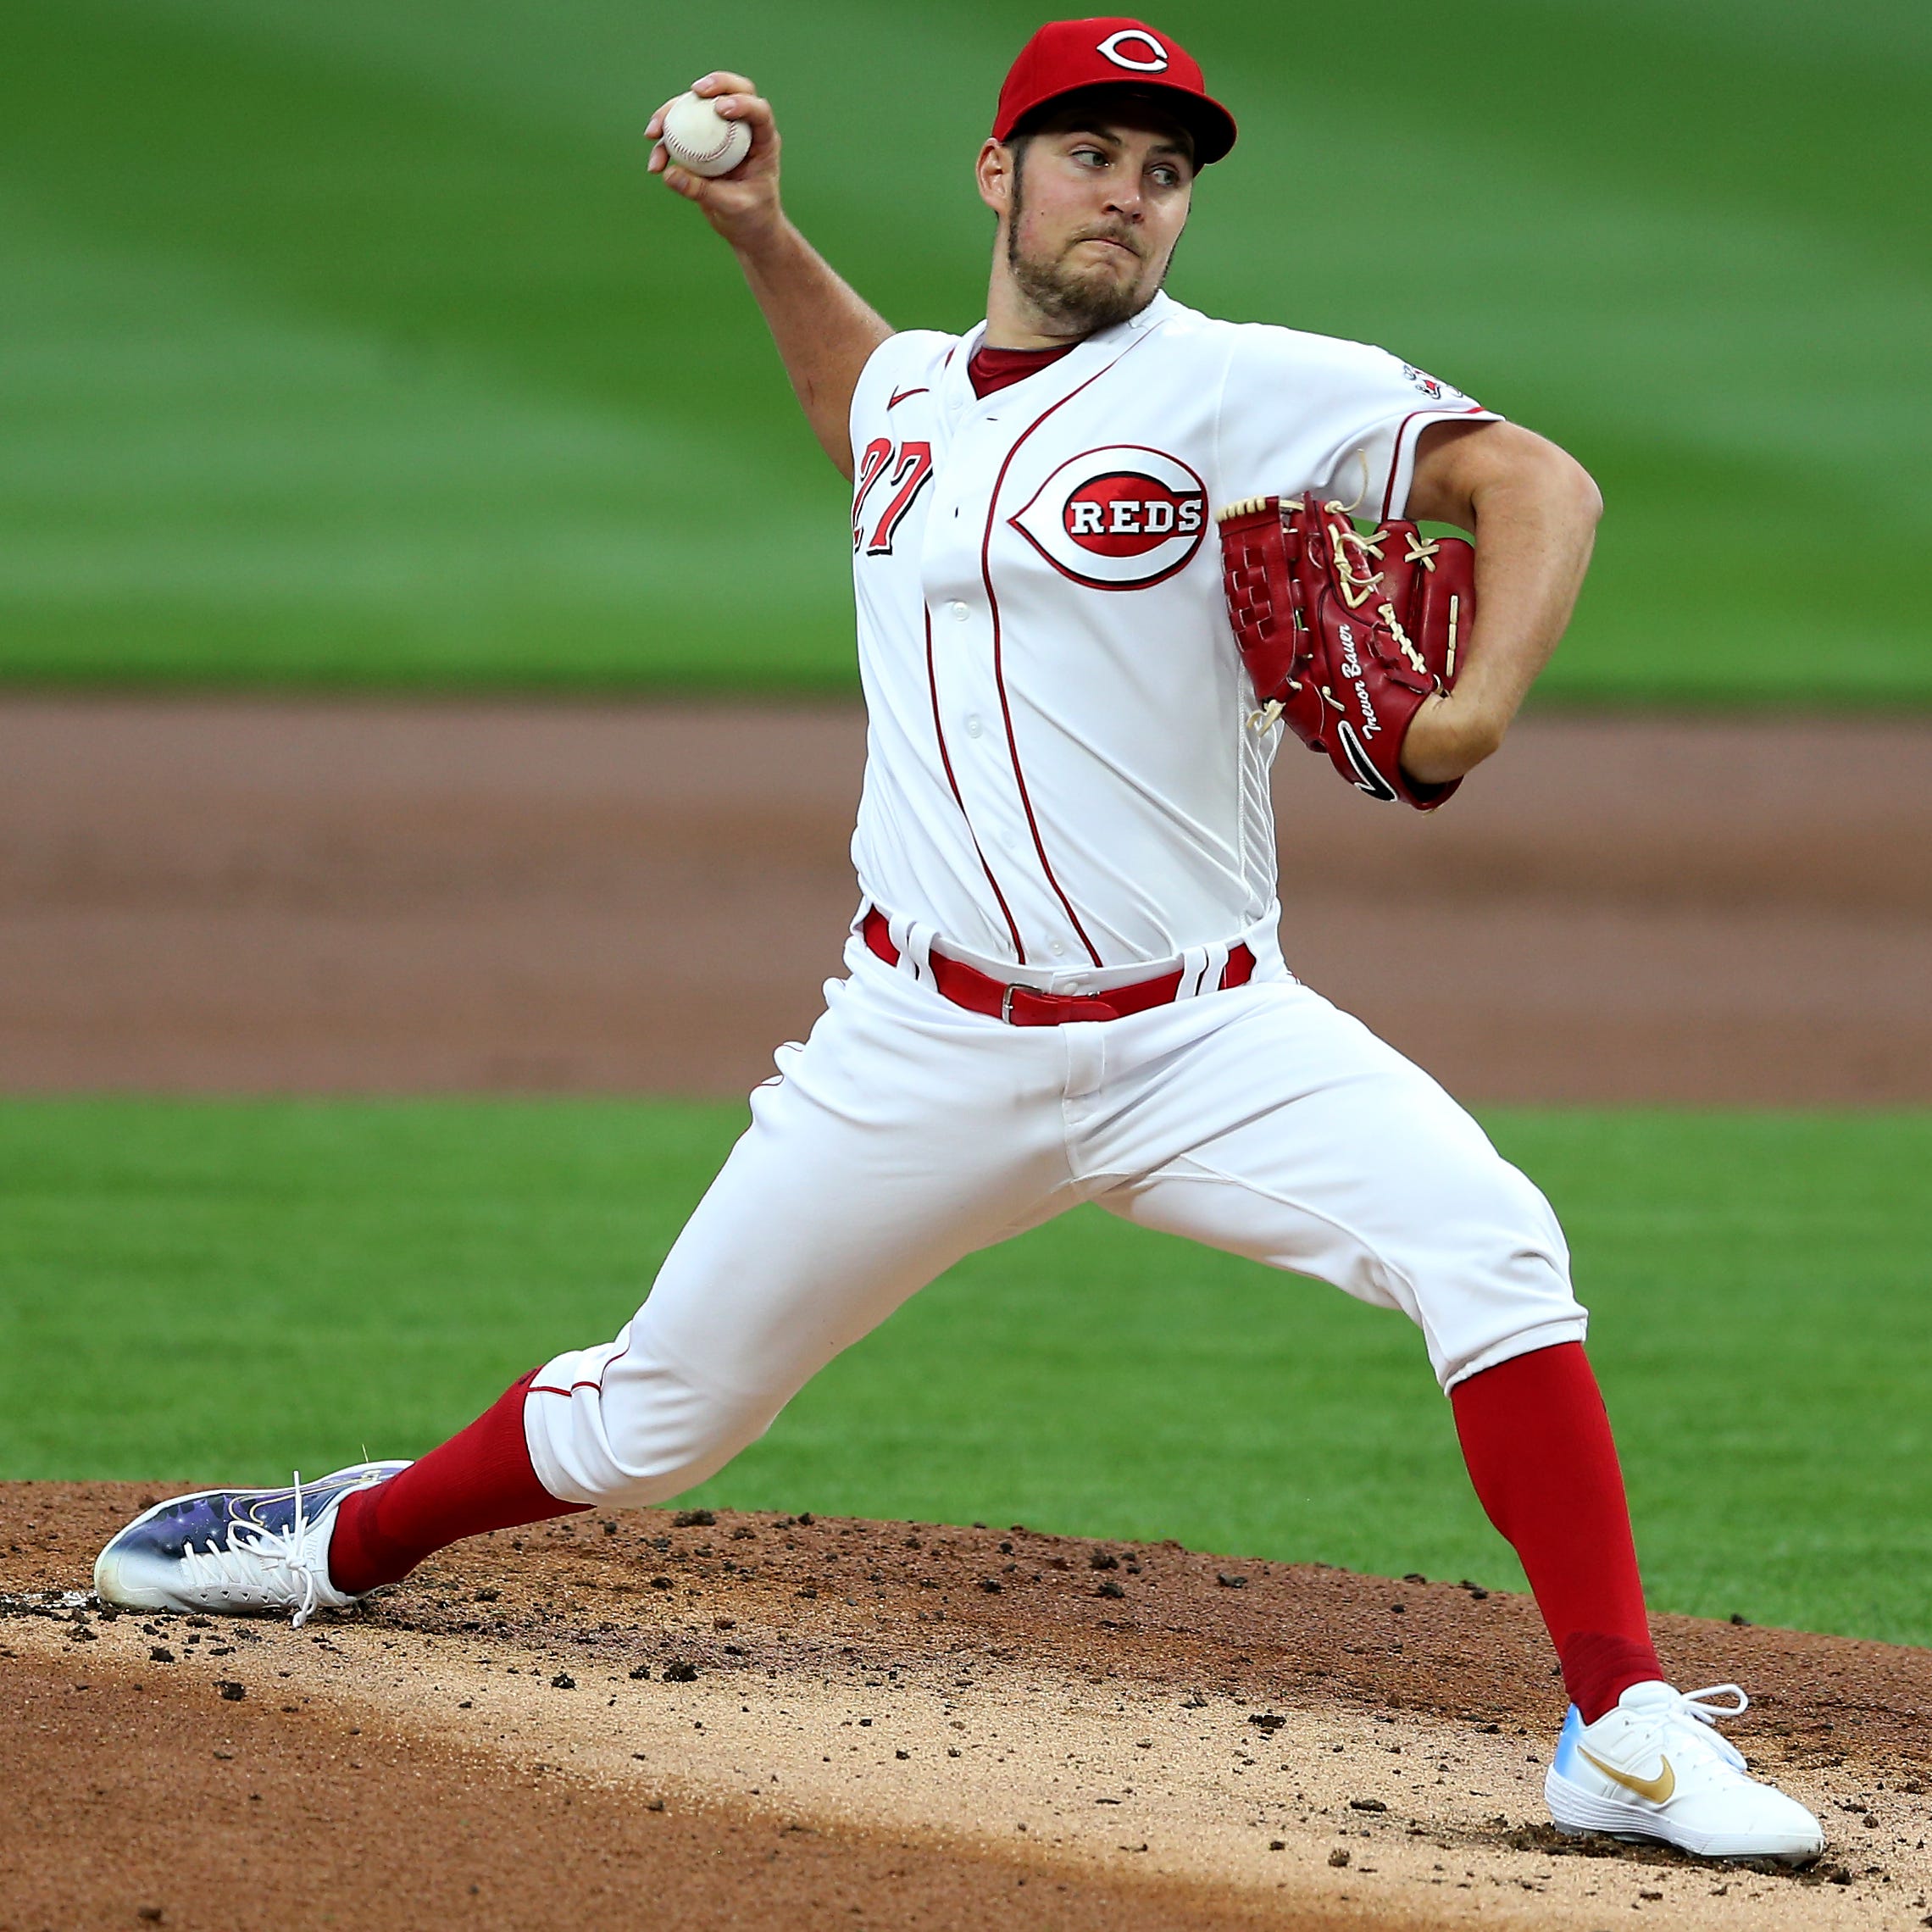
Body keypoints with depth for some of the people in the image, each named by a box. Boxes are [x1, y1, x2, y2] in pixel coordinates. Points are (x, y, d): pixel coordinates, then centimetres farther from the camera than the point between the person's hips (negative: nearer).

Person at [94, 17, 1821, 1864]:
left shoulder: (1241, 389, -5)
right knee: (655, 1417, 8)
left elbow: (1534, 477, -10)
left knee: (1486, 1241, -28)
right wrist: (758, 234, 23)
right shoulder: (916, 391, 11)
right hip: (930, 1050, 3)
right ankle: (347, 1542, 36)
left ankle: (1627, 1733, -24)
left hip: (1205, 1036, -3)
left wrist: (1472, 709, -26)